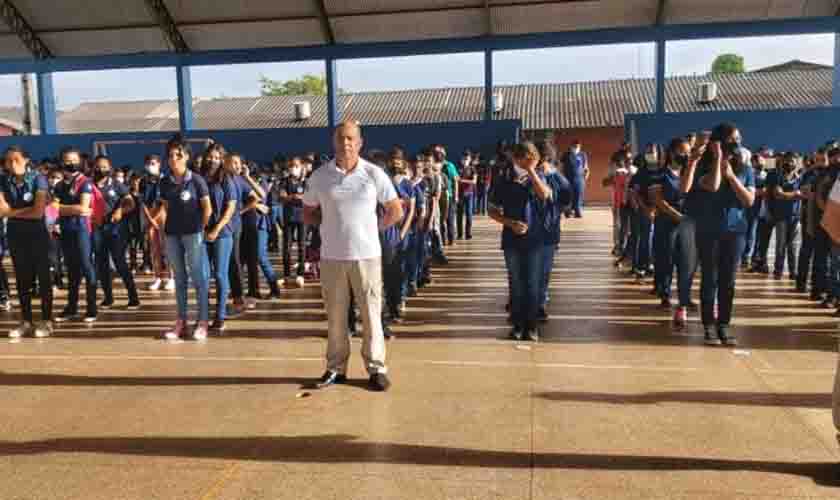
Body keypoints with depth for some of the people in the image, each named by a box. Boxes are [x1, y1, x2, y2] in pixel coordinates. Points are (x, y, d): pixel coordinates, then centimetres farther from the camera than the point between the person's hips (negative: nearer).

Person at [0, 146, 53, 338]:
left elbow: (38, 212, -18)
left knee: (43, 277, 2)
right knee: (22, 279, 10)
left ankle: (46, 321, 9)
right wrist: (26, 209, -13)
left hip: (37, 235, -4)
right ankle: (26, 321, 20)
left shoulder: (38, 179, -11)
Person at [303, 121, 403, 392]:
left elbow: (396, 212, 6)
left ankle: (376, 368, 13)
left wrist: (370, 228, 6)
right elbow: (308, 213, 14)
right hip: (332, 256, 2)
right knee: (335, 315, 9)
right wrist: (332, 226, 5)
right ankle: (336, 367, 22)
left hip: (367, 254, -1)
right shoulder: (319, 176, 2)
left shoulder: (374, 174, -2)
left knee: (371, 313, 3)